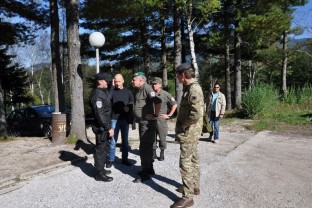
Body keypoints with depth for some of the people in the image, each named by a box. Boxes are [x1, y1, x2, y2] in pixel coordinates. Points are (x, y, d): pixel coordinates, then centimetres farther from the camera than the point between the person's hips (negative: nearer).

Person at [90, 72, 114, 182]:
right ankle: (99, 173, 9)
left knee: (103, 148, 18)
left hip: (104, 126, 10)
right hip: (101, 127, -10)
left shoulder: (103, 92, 14)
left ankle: (100, 169, 32)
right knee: (101, 149, -1)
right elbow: (100, 114, -24)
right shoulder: (97, 94, -18)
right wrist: (108, 128, -23)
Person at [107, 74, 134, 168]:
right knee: (113, 141, 2)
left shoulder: (128, 91, 6)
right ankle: (111, 159, 14)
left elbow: (132, 103, 11)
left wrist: (128, 107, -11)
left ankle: (124, 159, 24)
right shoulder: (111, 91, -3)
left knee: (125, 140, 12)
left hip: (125, 119, 3)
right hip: (114, 119, -3)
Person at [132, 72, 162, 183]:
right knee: (147, 146, 18)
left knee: (144, 148, -4)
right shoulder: (137, 90, 12)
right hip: (142, 122, 10)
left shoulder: (147, 88, -17)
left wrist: (155, 115, -22)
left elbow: (158, 101, -30)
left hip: (147, 123, -10)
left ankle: (145, 173, 7)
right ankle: (149, 168, 31)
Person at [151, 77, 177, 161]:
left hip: (161, 120, -3)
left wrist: (169, 115, -3)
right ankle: (154, 153, 23)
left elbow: (174, 104, 0)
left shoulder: (165, 94, -5)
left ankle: (162, 153, 21)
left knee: (162, 137, 5)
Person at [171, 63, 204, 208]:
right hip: (191, 131, 10)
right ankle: (194, 187, 34)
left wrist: (184, 125, -19)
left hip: (188, 132, -10)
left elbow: (197, 113, -33)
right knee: (193, 160, 19)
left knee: (185, 163, -3)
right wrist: (182, 123, 9)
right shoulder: (189, 87, 11)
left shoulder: (194, 89, -21)